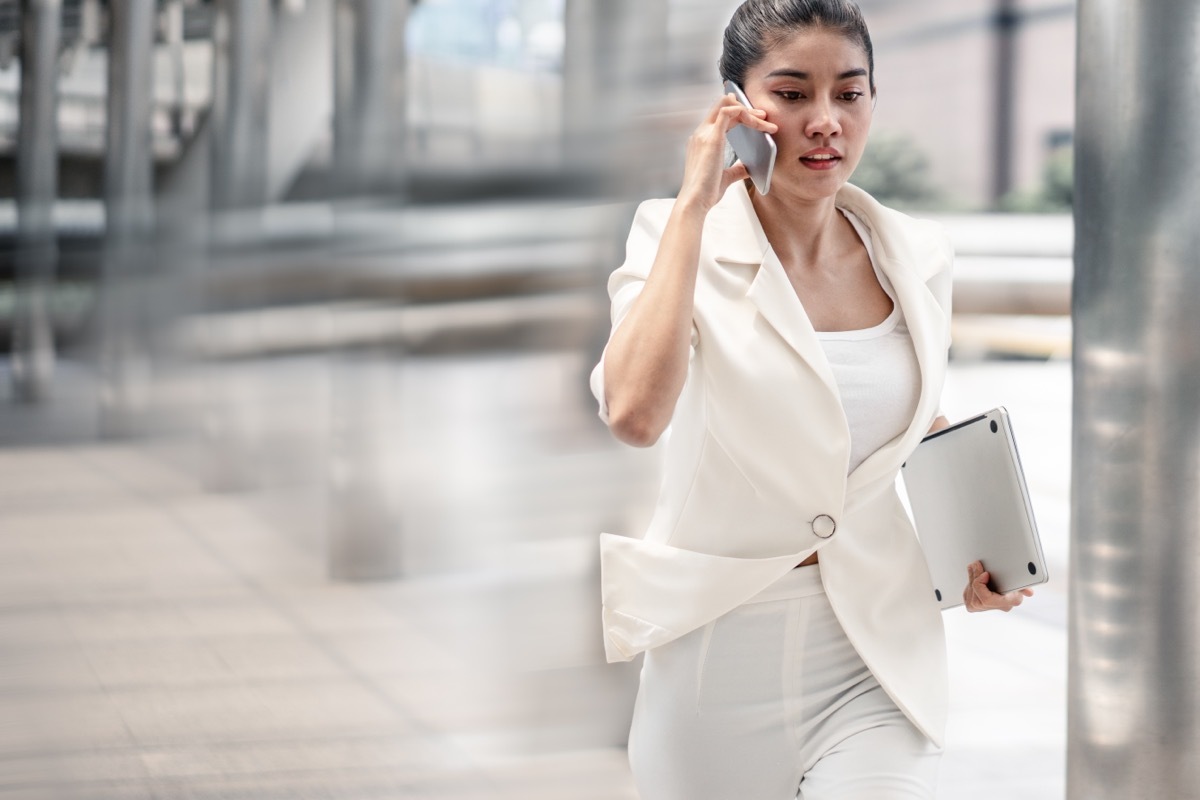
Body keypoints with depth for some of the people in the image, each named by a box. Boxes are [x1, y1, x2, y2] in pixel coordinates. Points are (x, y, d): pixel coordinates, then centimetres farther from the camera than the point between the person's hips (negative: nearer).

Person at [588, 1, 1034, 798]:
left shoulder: (917, 255, 2)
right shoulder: (676, 239, -9)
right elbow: (635, 411, -29)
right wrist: (695, 204, -22)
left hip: (878, 651, 2)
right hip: (724, 655, -2)